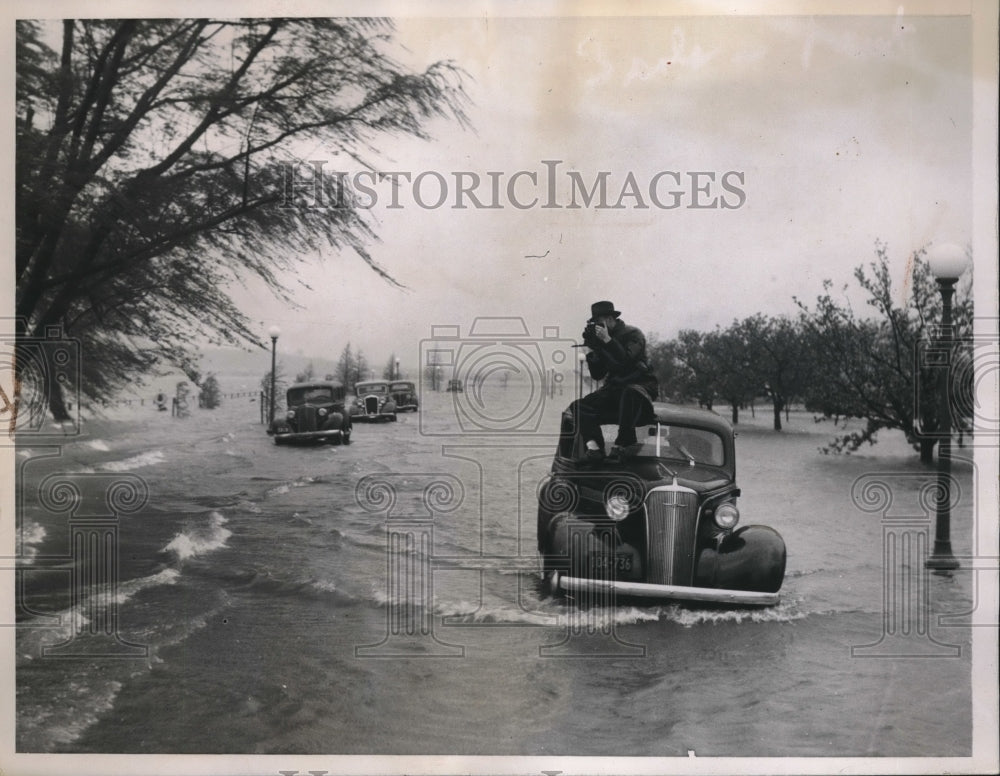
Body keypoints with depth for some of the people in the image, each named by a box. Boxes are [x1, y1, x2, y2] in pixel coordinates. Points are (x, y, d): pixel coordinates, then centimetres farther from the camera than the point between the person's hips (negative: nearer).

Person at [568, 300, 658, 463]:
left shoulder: (633, 334, -5)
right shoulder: (602, 341, 13)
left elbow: (626, 361, -24)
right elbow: (597, 375, 11)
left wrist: (607, 340, -22)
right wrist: (592, 350, -1)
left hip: (640, 386, -6)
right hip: (615, 388, 7)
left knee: (629, 393, -44)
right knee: (578, 407, -13)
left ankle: (623, 443, -35)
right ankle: (593, 447, -32)